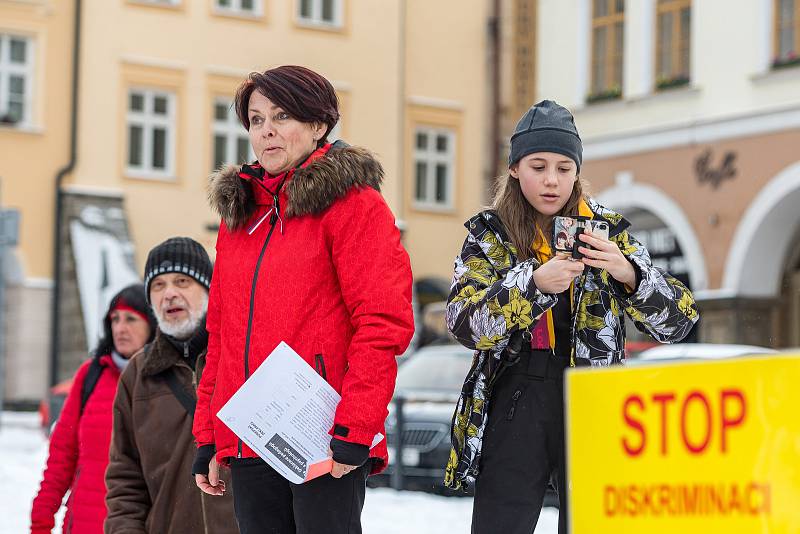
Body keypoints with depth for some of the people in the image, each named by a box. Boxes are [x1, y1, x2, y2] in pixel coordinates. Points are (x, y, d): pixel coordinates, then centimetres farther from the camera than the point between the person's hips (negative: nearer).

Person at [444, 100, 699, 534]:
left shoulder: (609, 231, 6)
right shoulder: (489, 235, 5)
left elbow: (678, 322, -3)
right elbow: (465, 324, -10)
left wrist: (629, 274, -23)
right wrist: (534, 284, -27)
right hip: (515, 406, 0)